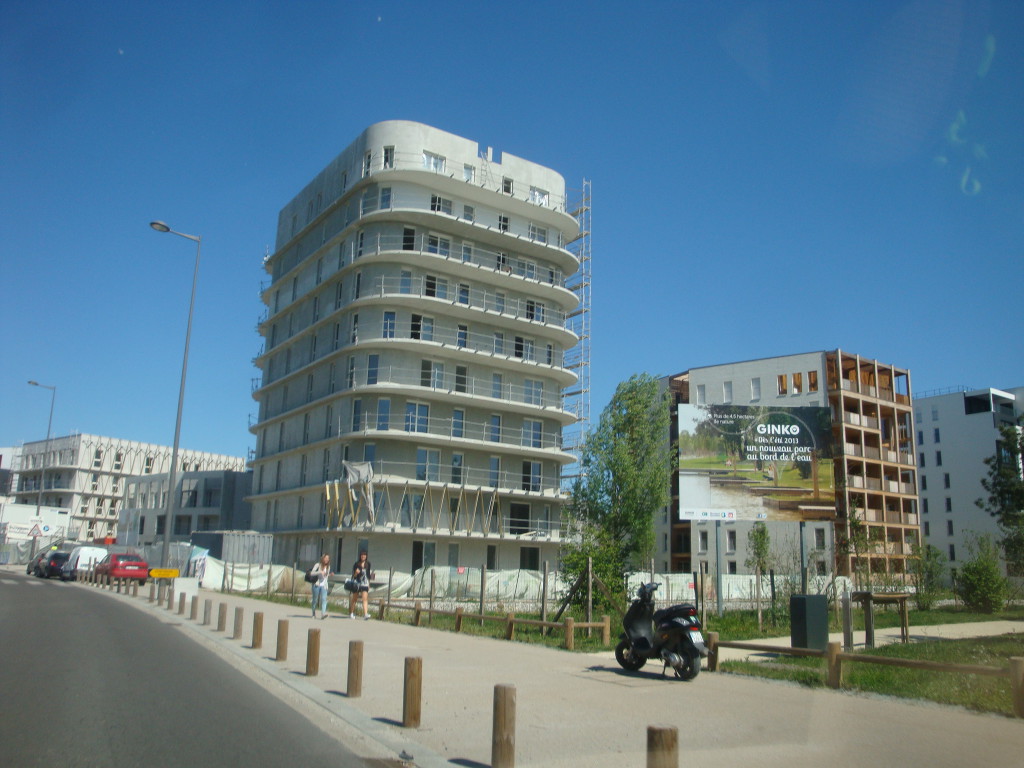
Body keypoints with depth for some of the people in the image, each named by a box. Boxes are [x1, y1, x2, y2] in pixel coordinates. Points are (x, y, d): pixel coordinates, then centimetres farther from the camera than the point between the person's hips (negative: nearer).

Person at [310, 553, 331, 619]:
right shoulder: (318, 565, -5)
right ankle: (314, 614, 25)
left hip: (324, 585, 3)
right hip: (317, 585, -3)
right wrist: (320, 572, -26)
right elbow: (312, 573, -15)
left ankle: (323, 614, -27)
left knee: (324, 599, -14)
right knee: (315, 599, 6)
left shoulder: (328, 567, 10)